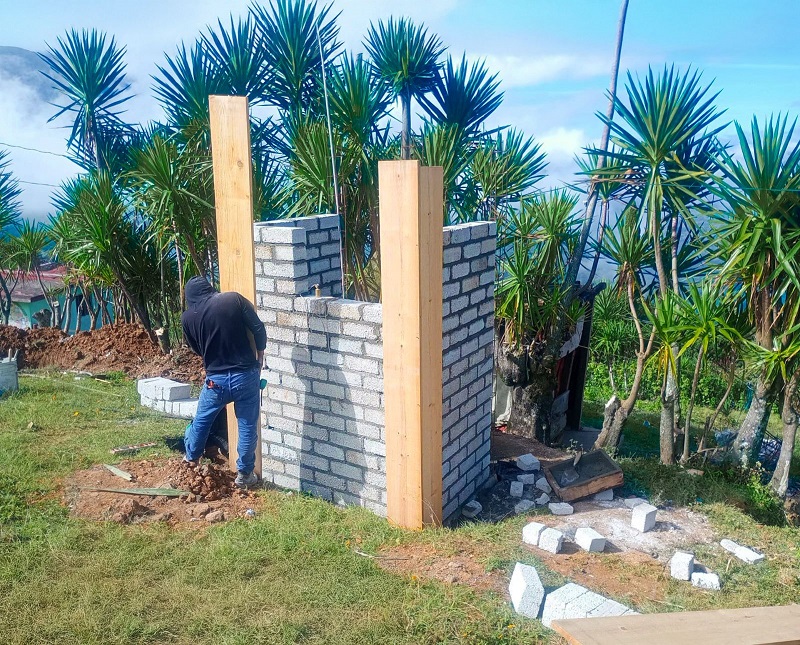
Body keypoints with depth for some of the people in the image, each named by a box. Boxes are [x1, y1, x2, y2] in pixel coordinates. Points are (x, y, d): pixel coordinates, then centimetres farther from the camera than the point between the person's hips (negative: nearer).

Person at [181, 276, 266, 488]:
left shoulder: (188, 318, -1)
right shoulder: (234, 299, -7)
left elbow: (196, 349, 12)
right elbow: (259, 329, -6)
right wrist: (259, 357, 9)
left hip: (216, 380, 1)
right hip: (246, 375, -1)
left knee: (201, 421, 24)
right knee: (248, 427, 13)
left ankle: (191, 458, 45)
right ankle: (245, 473, 23)